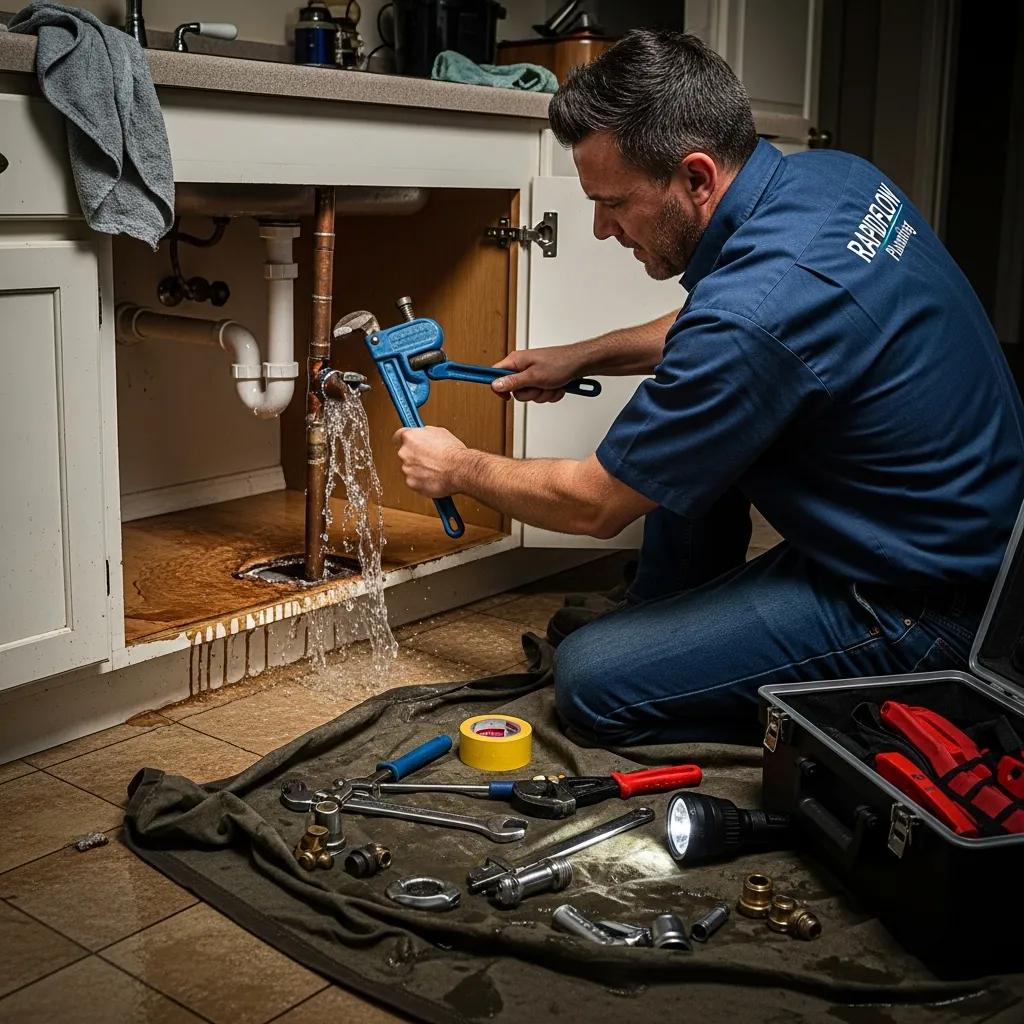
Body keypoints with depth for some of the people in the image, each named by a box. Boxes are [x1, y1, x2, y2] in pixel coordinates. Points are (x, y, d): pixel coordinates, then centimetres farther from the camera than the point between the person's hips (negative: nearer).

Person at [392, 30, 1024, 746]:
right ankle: (664, 618, 26)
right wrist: (582, 358, 16)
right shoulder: (830, 174, -2)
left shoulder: (755, 312, -31)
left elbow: (596, 505, -16)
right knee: (679, 437, 15)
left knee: (591, 680, -11)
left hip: (921, 606, -9)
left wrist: (460, 469, 1)